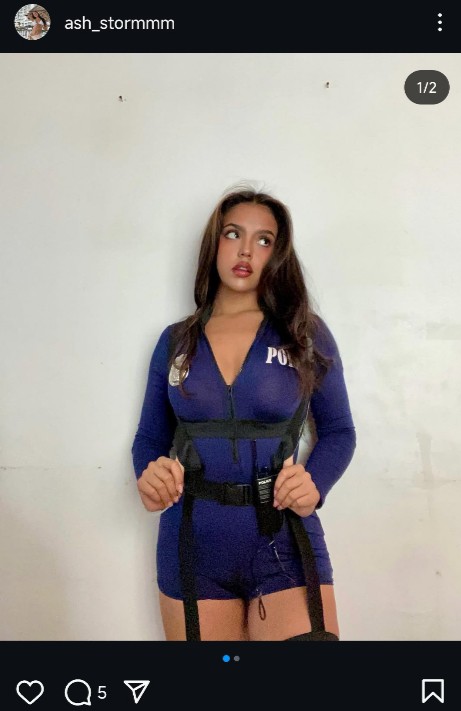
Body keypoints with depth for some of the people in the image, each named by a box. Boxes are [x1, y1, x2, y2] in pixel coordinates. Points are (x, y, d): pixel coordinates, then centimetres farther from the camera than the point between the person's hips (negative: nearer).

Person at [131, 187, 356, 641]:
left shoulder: (306, 333, 1)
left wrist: (314, 485, -15)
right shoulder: (175, 341, 6)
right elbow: (151, 437, 11)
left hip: (283, 540, -1)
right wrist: (149, 476, -11)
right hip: (192, 543, 2)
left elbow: (339, 431, 5)